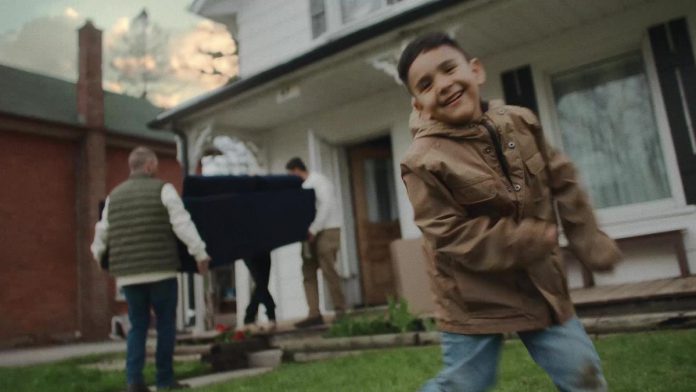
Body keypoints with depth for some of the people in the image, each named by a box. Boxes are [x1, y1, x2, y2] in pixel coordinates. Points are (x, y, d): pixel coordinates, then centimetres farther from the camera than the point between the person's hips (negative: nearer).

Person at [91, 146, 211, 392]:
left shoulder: (114, 195, 13)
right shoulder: (163, 189, -2)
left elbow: (102, 231, 19)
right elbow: (182, 224, -11)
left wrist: (98, 255, 37)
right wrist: (200, 253, -9)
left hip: (128, 274, 5)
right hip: (161, 270, -4)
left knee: (138, 325, 12)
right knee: (166, 324, 6)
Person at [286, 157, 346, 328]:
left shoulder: (318, 181, -6)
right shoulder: (303, 186, 18)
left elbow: (326, 205, -17)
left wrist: (313, 230, -20)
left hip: (327, 231, -8)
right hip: (312, 233, 8)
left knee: (328, 270, -9)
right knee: (308, 272, 2)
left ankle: (340, 309, 1)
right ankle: (314, 314, 2)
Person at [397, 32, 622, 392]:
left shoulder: (520, 122, -1)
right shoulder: (423, 161, -20)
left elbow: (562, 183, 9)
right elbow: (452, 238, -20)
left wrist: (589, 242, 8)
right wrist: (532, 240, -23)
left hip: (540, 282, 5)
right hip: (475, 298, -4)